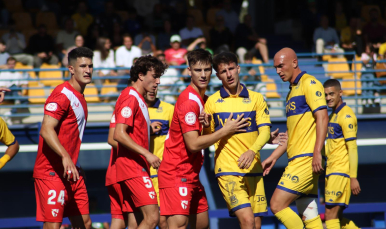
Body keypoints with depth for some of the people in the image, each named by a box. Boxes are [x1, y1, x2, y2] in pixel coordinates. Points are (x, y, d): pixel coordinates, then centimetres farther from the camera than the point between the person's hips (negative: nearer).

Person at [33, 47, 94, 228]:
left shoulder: (79, 98, 17)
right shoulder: (62, 94, -12)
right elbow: (46, 130, -23)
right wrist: (65, 156, -36)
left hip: (72, 172, 9)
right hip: (52, 173, -9)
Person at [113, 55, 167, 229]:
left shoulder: (138, 98, 20)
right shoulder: (131, 97, -11)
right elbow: (119, 134, -20)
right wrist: (147, 154, -22)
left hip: (137, 167, 10)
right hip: (134, 168, -10)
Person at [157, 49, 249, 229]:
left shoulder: (204, 99, 12)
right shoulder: (189, 101, -17)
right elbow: (193, 144, -21)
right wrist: (226, 131, -14)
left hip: (192, 176, 10)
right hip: (176, 173, -10)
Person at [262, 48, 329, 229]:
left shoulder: (309, 83, -5)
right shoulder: (292, 91, 23)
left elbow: (322, 117, -16)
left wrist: (317, 153, -24)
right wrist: (273, 157, 24)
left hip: (306, 159, -9)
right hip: (298, 160, 9)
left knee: (277, 204, -13)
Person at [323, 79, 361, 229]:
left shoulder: (346, 115, -11)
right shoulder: (333, 115, 18)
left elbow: (352, 148, -16)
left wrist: (353, 178, -20)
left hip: (341, 172, -10)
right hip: (332, 172, 10)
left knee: (331, 214, -12)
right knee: (335, 216, 9)